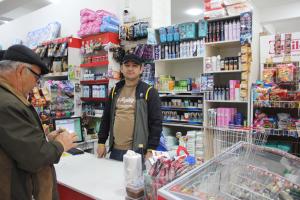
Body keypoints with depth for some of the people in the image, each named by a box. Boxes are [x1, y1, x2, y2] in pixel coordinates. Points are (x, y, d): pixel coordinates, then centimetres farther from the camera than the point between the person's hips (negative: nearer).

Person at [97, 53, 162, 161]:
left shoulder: (149, 92, -5)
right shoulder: (115, 91, 10)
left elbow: (156, 123, -8)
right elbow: (106, 118, 15)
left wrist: (151, 150, -12)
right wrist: (101, 142, 10)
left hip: (138, 151, -4)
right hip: (115, 150, 5)